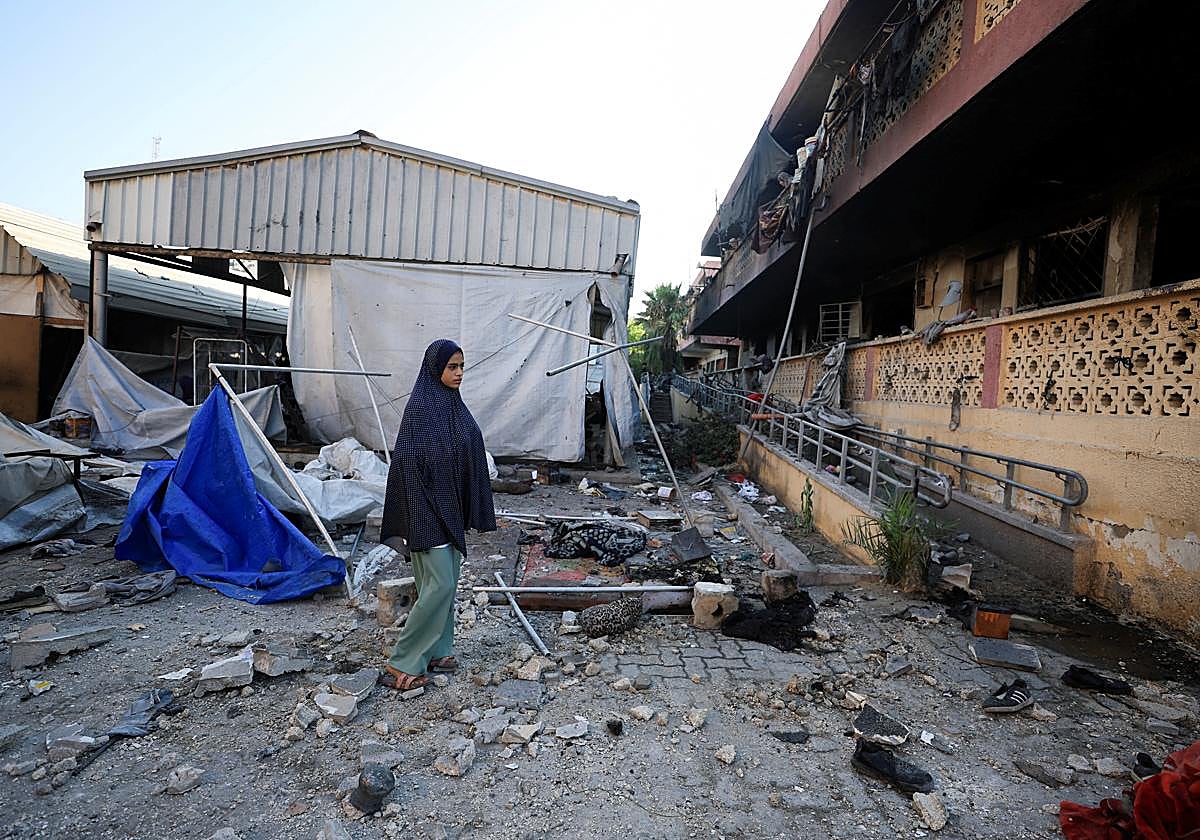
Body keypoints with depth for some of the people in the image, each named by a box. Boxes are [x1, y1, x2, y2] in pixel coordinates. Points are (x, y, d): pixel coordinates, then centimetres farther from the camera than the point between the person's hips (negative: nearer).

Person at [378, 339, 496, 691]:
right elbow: (409, 463, -18)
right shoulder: (420, 407, -16)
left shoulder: (453, 404, 10)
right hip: (429, 508, -9)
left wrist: (468, 510, 15)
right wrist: (419, 521, -20)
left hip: (451, 508, 9)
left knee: (446, 582, 14)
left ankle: (436, 651, 27)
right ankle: (402, 662, 6)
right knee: (439, 585, -7)